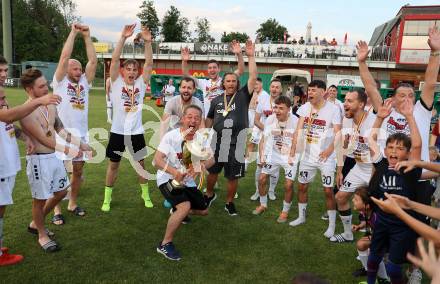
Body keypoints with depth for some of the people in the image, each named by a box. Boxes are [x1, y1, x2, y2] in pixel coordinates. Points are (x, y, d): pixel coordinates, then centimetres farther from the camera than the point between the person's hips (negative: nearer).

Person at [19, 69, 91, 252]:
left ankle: (35, 224, 39)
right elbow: (43, 139, -22)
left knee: (61, 192, 20)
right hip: (39, 159, -9)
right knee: (40, 199, 7)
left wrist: (80, 144, 10)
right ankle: (42, 235, 27)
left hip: (54, 156, 9)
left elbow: (60, 130, 15)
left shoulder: (51, 106, 6)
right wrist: (67, 150, -25)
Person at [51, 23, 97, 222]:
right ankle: (57, 210, 12)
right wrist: (73, 32, -6)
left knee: (78, 171, 13)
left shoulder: (84, 82, 11)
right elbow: (64, 57, -11)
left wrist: (86, 36, 1)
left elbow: (93, 61, 3)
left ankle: (73, 204, 28)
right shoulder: (60, 82, -1)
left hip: (81, 133, 5)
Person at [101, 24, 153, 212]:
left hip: (136, 131, 2)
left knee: (141, 163, 13)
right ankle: (107, 198, 25)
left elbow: (149, 63, -9)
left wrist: (147, 42, -21)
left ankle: (145, 195, 30)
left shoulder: (141, 83, 1)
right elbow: (114, 59, -16)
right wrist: (123, 38, -25)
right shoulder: (116, 82, -3)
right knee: (113, 165, 10)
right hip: (118, 131, -1)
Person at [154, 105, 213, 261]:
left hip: (187, 181, 7)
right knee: (185, 206, -31)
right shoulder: (171, 136, -21)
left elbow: (210, 160, -16)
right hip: (168, 179, -6)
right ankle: (165, 244, -13)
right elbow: (157, 160, -27)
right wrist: (174, 172, -46)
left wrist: (198, 167, -38)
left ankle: (177, 211, 47)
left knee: (203, 211, 16)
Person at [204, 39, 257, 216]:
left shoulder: (243, 95, 0)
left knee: (233, 176, 8)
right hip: (218, 140, 2)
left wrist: (251, 56, -15)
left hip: (236, 142, -2)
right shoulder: (217, 100, 9)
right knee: (212, 171, 14)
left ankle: (229, 202, 27)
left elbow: (253, 78, -11)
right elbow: (209, 120, 17)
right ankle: (209, 194, 40)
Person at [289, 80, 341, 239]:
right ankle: (301, 217, 33)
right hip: (307, 155, 5)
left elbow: (337, 134, -15)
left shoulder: (333, 109, -11)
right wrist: (293, 147, -15)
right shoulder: (305, 108, 2)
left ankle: (332, 225, 13)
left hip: (326, 157, -5)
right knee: (302, 186, 13)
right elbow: (299, 129, -2)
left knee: (328, 191, -1)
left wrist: (329, 150, -31)